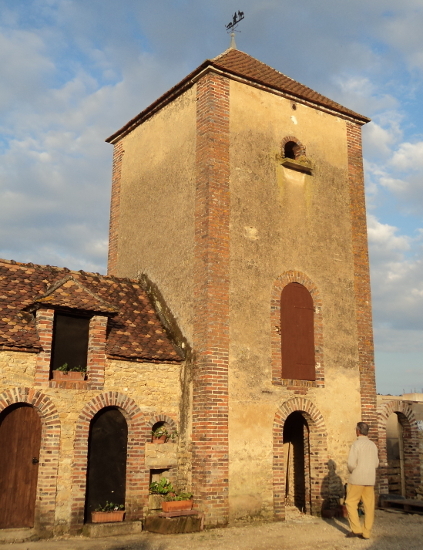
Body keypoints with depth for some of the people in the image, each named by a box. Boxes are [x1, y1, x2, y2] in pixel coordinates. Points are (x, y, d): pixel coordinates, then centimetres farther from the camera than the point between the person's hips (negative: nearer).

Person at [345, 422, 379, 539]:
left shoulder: (356, 444, -12)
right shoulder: (373, 445, 7)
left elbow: (351, 464, -16)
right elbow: (376, 464, 13)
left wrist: (352, 471, 4)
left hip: (357, 478, -6)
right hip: (370, 479, 6)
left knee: (351, 503, 4)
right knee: (369, 506, 6)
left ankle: (356, 529, -2)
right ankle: (366, 532, 8)